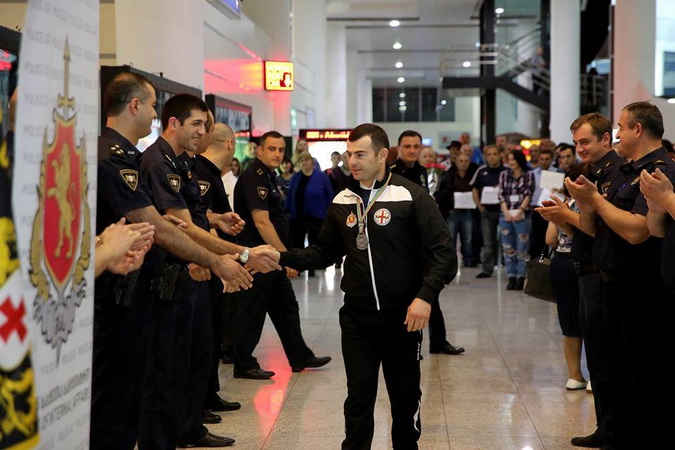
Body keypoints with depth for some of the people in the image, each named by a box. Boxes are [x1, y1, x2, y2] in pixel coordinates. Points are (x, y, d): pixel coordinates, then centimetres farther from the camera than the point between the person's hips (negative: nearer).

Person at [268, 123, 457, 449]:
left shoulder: (411, 197, -9)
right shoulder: (342, 202, 7)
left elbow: (442, 252, -12)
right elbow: (324, 253, 11)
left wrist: (426, 295, -24)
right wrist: (282, 257, -3)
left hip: (402, 317, -3)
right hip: (356, 317, 3)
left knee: (405, 398, 13)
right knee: (359, 398, 7)